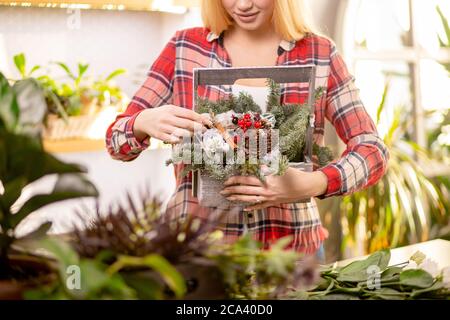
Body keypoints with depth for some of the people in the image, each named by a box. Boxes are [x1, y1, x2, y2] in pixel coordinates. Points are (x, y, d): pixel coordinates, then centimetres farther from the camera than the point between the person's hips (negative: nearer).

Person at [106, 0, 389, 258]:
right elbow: (117, 139, 3)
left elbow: (373, 151, -2)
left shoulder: (320, 54, 1)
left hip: (293, 252, 0)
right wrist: (145, 122, -21)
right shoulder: (185, 48, 2)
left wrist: (314, 184, -23)